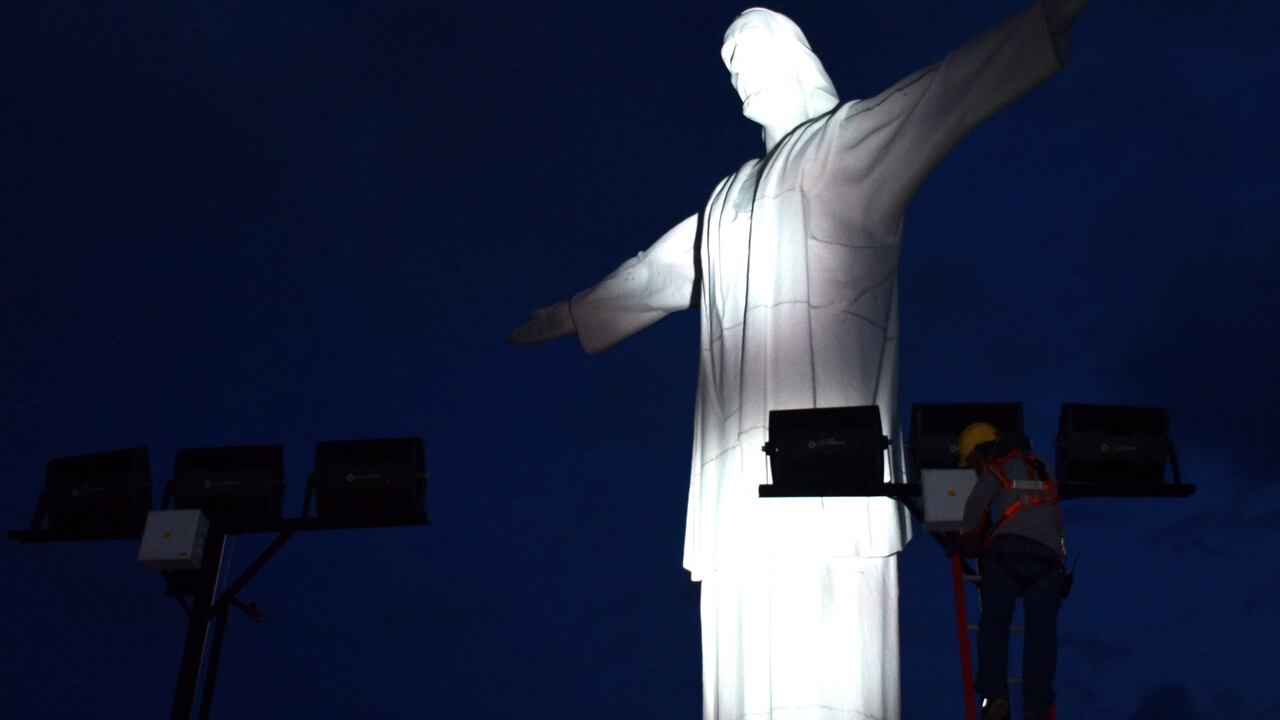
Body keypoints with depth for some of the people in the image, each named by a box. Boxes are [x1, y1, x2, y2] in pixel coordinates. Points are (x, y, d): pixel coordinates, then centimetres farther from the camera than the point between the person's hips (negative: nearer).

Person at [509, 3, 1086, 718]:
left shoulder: (844, 144, 6)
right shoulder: (731, 198, 27)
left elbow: (938, 95, -10)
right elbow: (659, 270, 41)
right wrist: (574, 312, 53)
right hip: (744, 469, 7)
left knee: (824, 657, -13)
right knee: (750, 650, 3)